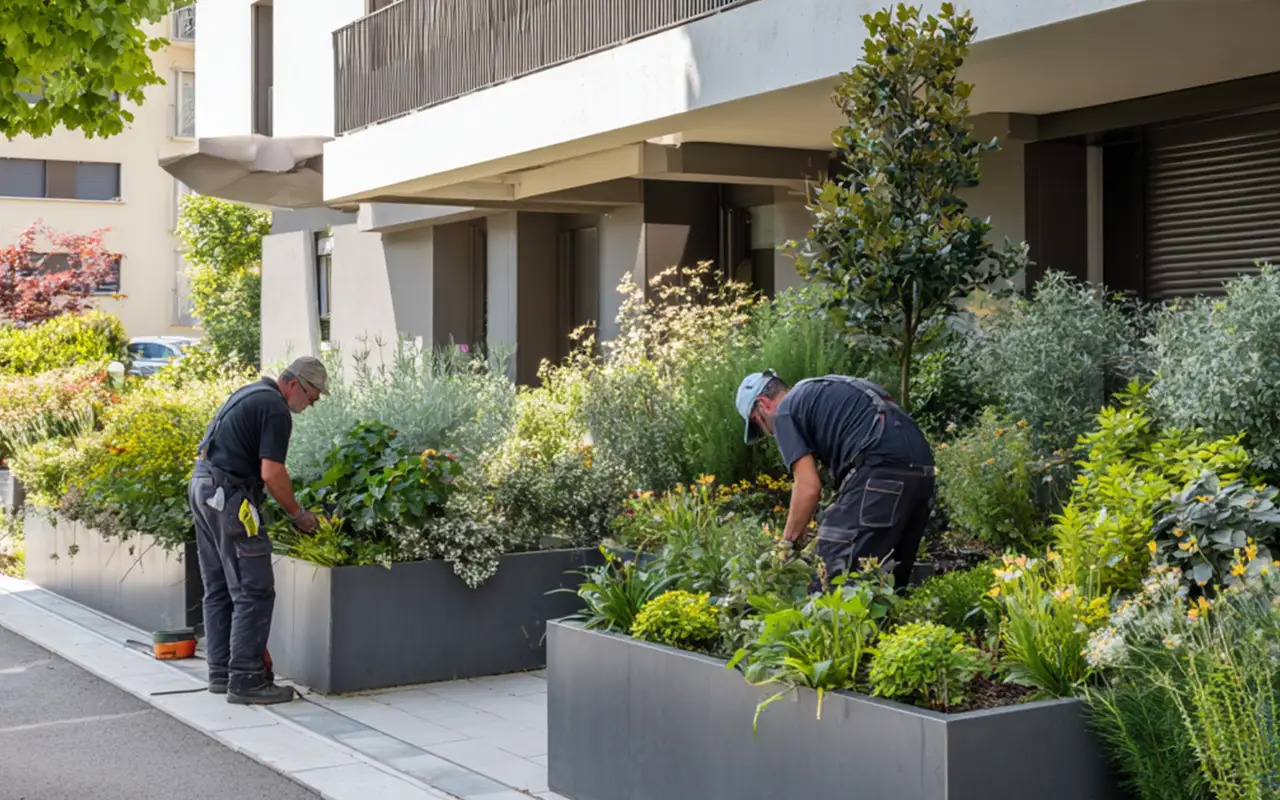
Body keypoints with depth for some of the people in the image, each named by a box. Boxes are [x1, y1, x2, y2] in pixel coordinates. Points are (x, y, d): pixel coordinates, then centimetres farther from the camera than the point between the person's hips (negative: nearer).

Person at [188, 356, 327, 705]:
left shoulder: (252, 393, 19)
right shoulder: (275, 410, -11)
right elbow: (272, 473, -17)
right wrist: (298, 513, -4)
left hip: (202, 486, 10)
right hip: (229, 495, -10)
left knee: (219, 589, 15)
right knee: (254, 592, -7)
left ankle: (221, 672, 20)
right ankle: (246, 680, -6)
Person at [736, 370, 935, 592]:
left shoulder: (785, 412, 7)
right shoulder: (824, 394, 32)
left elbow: (809, 487, -2)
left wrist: (786, 543, 9)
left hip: (882, 467, -9)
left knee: (834, 579, -7)